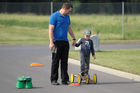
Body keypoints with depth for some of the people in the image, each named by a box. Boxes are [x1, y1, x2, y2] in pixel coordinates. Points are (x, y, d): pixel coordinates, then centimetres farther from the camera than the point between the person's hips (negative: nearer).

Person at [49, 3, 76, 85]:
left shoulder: (67, 17, 12)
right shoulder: (54, 16, -10)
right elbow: (51, 30, -13)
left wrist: (74, 38, 19)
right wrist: (51, 43, -19)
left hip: (65, 41, 6)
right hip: (57, 41, -6)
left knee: (64, 61, 6)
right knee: (55, 61, -2)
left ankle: (65, 79, 8)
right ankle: (54, 80, 4)